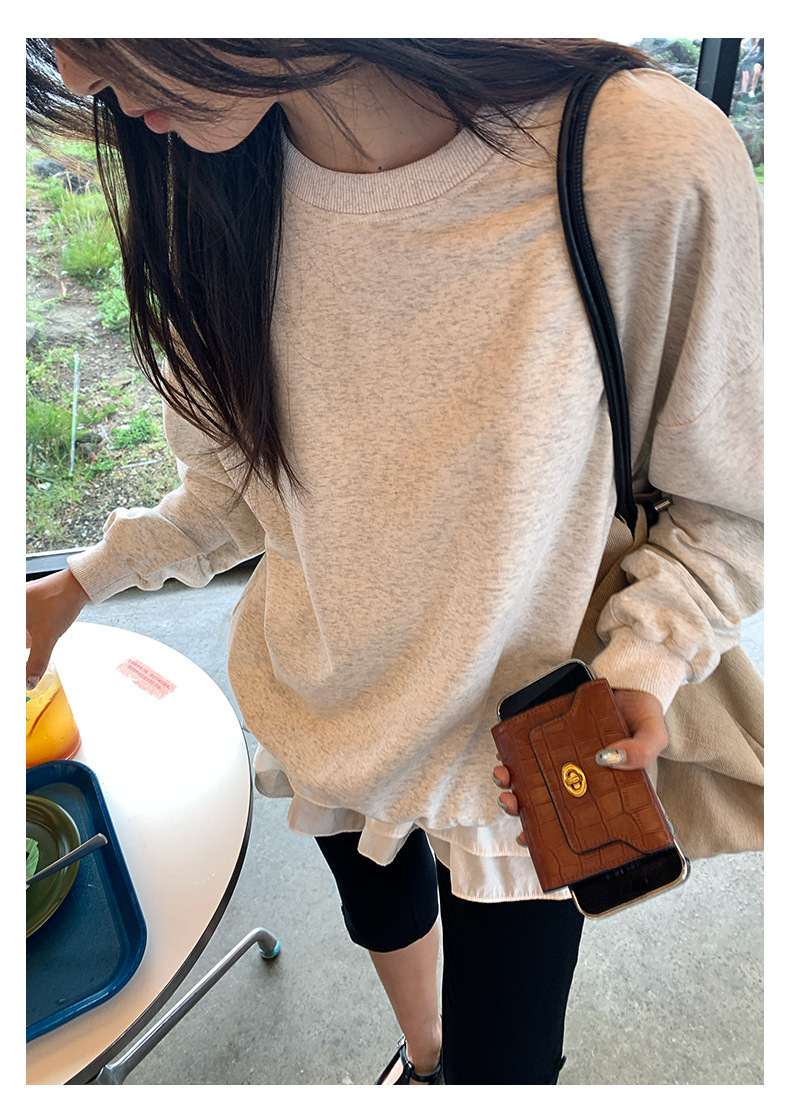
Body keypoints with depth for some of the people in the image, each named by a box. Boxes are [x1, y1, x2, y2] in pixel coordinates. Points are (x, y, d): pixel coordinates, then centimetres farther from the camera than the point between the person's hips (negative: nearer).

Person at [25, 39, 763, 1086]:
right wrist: (84, 581, 6)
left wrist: (643, 665, -26)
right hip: (324, 706, 5)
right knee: (381, 910, 32)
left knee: (502, 1064, 17)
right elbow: (245, 477, 3)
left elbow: (724, 499, -12)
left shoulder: (650, 166, -28)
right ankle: (420, 1055, 70)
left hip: (523, 754, -3)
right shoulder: (212, 191, -12)